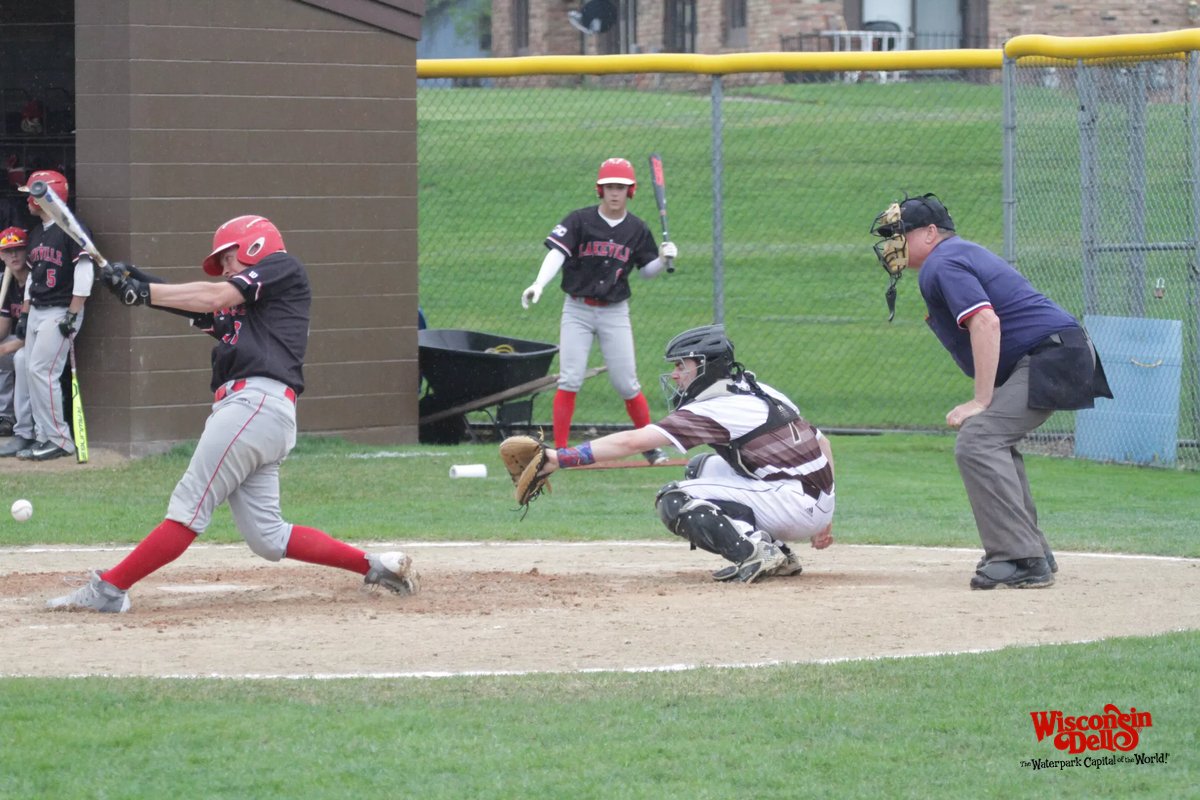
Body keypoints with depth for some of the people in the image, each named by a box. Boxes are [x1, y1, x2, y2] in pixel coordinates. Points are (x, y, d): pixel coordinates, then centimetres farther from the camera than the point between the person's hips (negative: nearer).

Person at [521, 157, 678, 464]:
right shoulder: (579, 221, -7)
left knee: (626, 383, 2)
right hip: (577, 310, -1)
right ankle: (559, 449, -4)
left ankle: (650, 446, 18)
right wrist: (539, 284, -34)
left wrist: (663, 259, -12)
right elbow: (557, 253, -18)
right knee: (570, 380, -8)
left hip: (615, 312, 1)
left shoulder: (636, 229, 2)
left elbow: (646, 271, 11)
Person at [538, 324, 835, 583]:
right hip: (819, 506, 9)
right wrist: (823, 517, 21)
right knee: (702, 467, 25)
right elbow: (822, 444, 18)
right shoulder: (760, 393, 15)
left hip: (793, 507, -9)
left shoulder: (713, 410, -10)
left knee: (674, 501, -6)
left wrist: (561, 458, -18)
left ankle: (755, 553, -18)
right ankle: (777, 554, 15)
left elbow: (632, 442, -17)